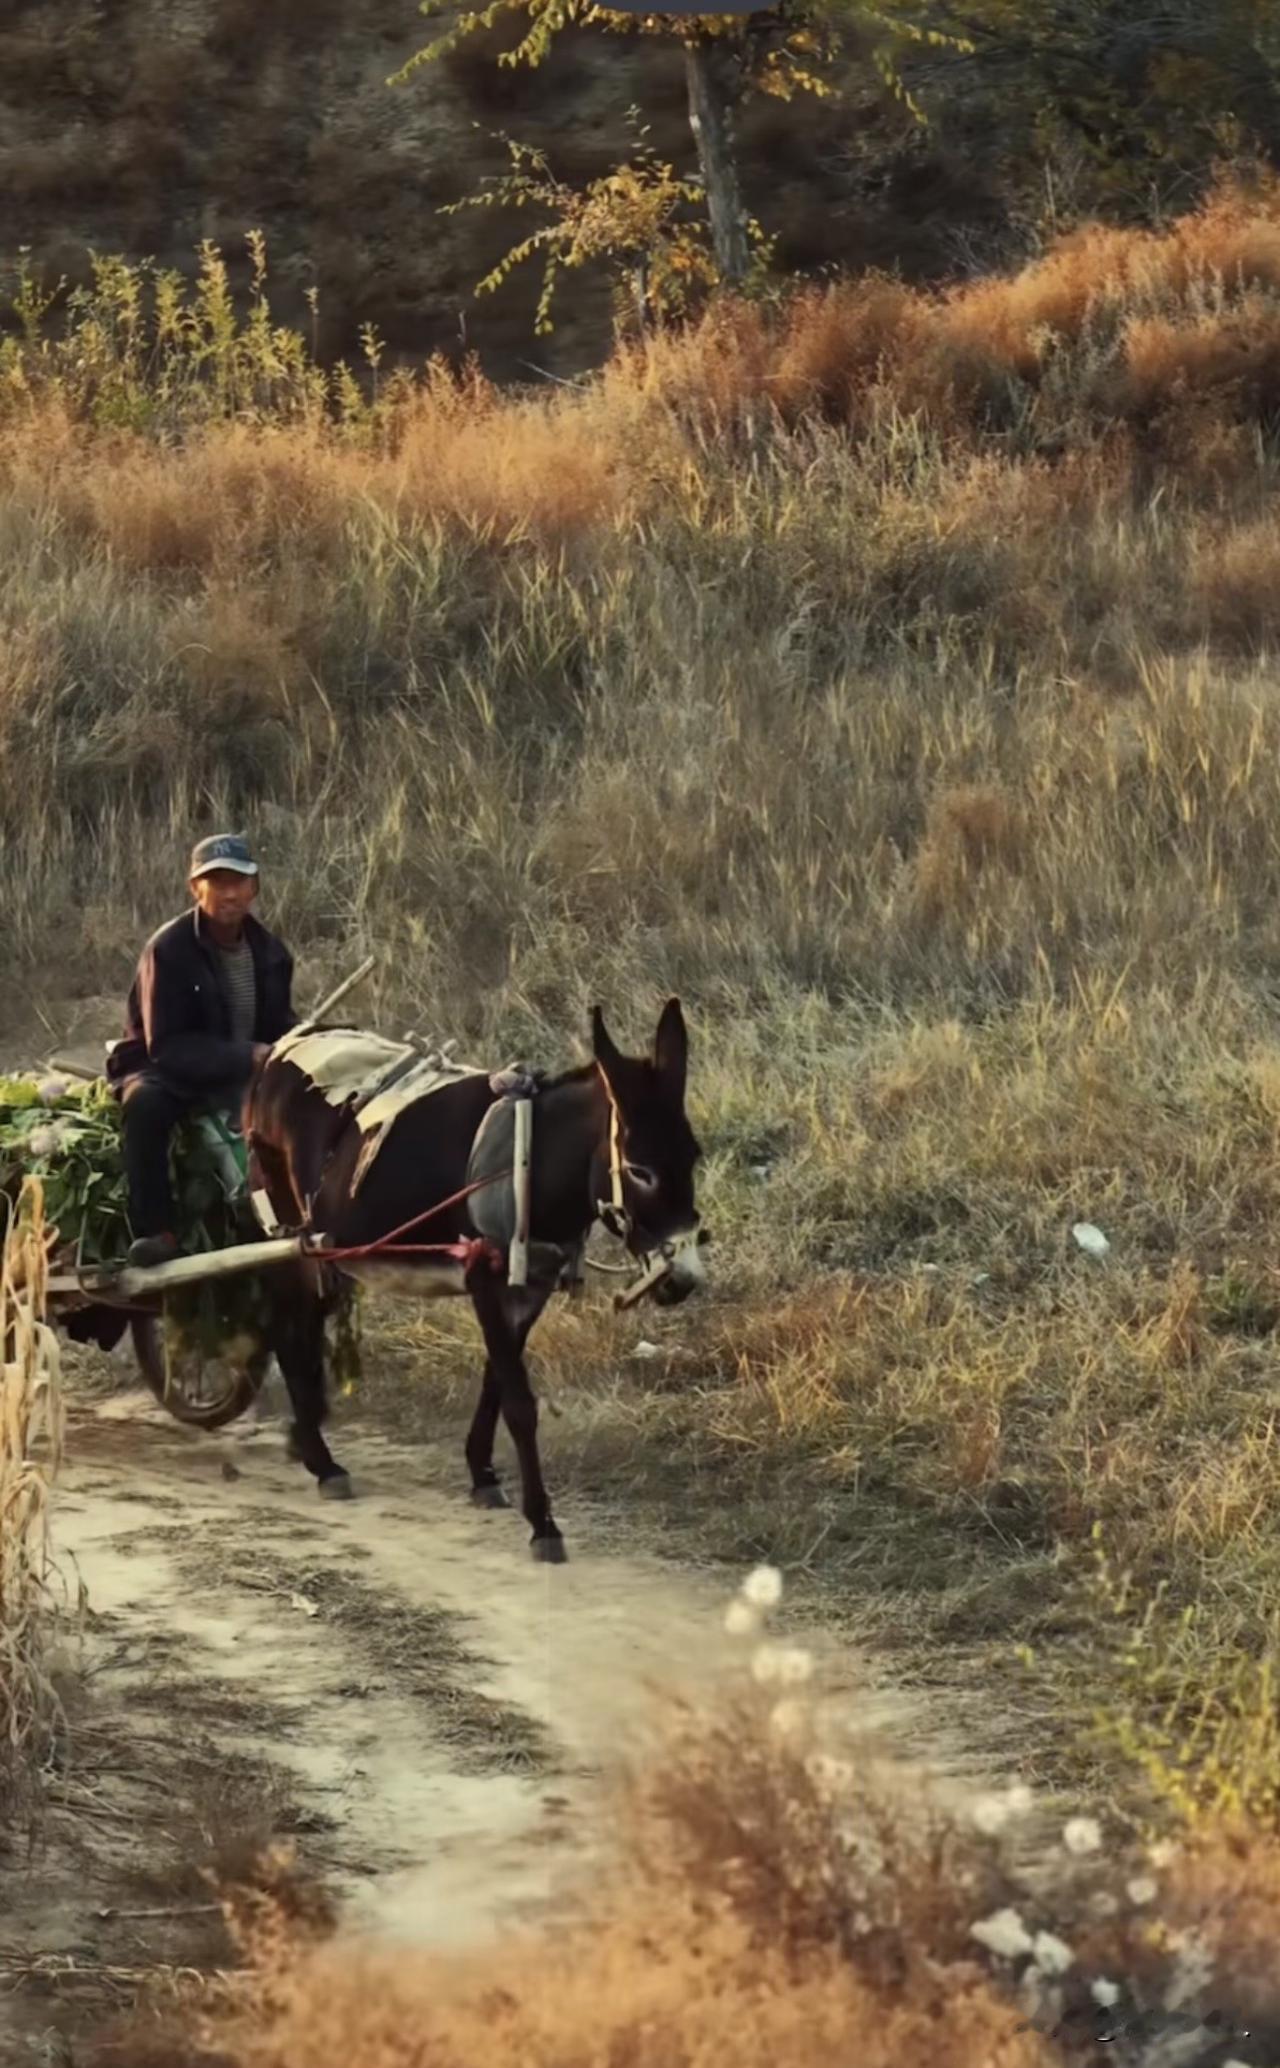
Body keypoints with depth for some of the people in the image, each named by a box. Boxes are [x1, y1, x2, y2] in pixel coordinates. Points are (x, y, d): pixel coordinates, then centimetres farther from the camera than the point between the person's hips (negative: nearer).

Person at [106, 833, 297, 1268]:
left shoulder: (269, 953, 2)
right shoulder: (169, 950, -16)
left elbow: (281, 1026, 12)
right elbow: (166, 1047, -21)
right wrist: (245, 1057, -30)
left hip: (247, 1077, 5)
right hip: (171, 1073, -5)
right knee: (145, 1102, -39)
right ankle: (155, 1231, -35)